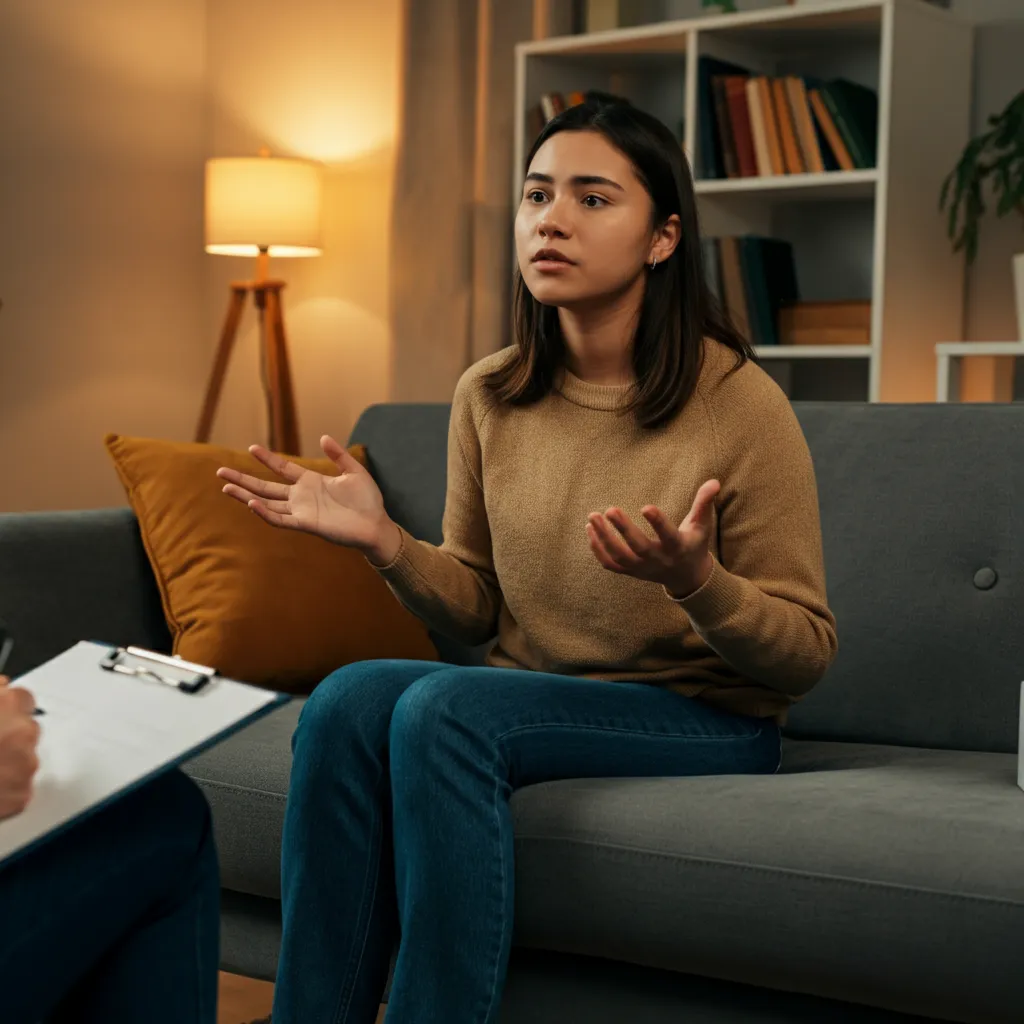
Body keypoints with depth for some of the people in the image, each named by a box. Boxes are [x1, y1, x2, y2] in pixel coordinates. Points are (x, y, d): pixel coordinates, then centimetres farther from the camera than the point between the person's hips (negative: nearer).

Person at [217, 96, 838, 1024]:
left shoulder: (740, 403, -11)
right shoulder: (489, 396, 3)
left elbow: (807, 653, -8)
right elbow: (478, 607, 12)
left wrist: (696, 581, -28)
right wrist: (386, 541, -7)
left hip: (706, 721, -4)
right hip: (528, 697, 5)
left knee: (444, 707, -30)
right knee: (350, 695, -25)